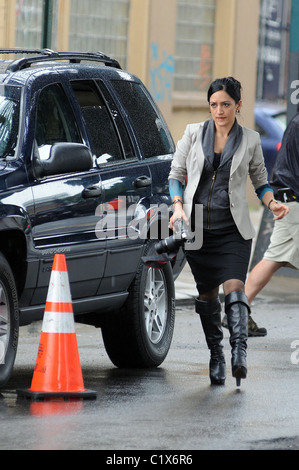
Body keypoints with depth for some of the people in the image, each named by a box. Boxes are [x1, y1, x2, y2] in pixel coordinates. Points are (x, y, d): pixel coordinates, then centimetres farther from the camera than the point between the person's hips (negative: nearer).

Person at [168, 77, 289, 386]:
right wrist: (178, 206, -6)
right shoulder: (193, 133, 5)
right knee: (207, 293, 6)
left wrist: (272, 203, -4)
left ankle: (239, 351, -26)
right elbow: (176, 174, 10)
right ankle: (215, 355, 18)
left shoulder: (250, 140, 5)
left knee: (234, 287, -18)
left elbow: (260, 181, 16)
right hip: (196, 226, 2)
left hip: (233, 229, -1)